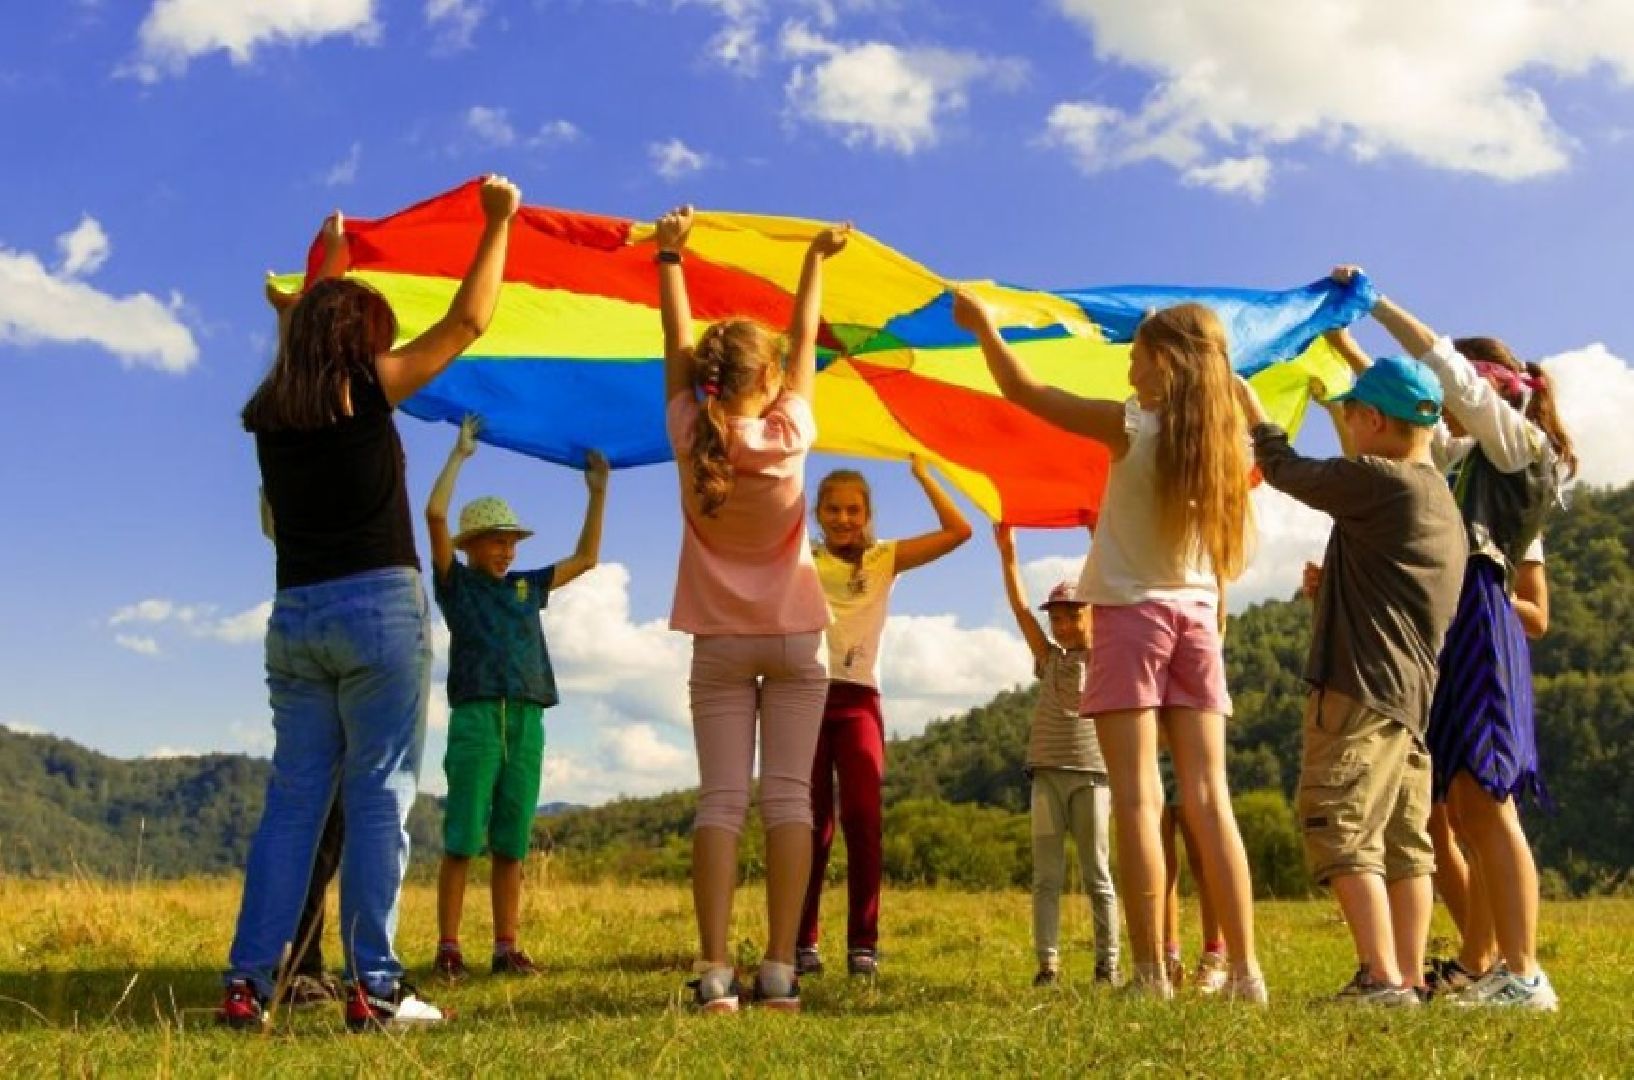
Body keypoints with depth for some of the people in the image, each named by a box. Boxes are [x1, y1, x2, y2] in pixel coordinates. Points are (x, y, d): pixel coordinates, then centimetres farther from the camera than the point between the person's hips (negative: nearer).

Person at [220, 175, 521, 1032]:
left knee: (293, 798, 9)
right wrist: (497, 223, 10)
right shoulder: (366, 388, -4)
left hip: (295, 617, 6)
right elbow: (467, 323, 0)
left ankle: (248, 983, 6)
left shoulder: (268, 413, 12)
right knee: (379, 796, -3)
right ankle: (374, 987, -3)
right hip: (378, 609, -5)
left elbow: (312, 336, 34)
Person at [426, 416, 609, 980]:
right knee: (462, 840, -5)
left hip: (526, 722, 4)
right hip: (475, 717, -4)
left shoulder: (526, 587, 21)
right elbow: (435, 515, -3)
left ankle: (506, 948, 7)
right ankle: (448, 949, -3)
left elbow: (585, 558, 27)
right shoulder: (455, 583, 8)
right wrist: (459, 453, 1)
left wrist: (598, 491, 23)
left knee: (511, 844, 4)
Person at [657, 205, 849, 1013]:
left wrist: (670, 257, 15)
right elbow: (805, 345, 4)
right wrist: (815, 260, 17)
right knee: (788, 797, -2)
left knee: (720, 800, -2)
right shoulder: (788, 433, -9)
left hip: (720, 643, 1)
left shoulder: (691, 436, -8)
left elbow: (676, 346, 4)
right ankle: (779, 971, -6)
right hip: (793, 638, -1)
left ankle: (715, 972, -10)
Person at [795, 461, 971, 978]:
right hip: (806, 693, 0)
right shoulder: (799, 560, 12)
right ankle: (802, 943, 4)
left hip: (858, 700, 0)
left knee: (863, 819, -11)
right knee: (812, 822, -1)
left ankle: (863, 943, -5)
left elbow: (958, 531, 2)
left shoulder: (885, 559, 11)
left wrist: (920, 470, 1)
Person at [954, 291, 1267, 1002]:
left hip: (1132, 612, -5)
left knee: (1137, 797, -6)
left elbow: (1022, 391, -2)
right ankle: (1246, 971, 2)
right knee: (1207, 797, 4)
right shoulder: (1226, 440, 4)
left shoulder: (1131, 426, -9)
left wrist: (982, 325, 12)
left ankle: (1151, 973, -9)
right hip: (1196, 616, 5)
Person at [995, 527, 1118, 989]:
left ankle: (1108, 963, 7)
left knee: (1097, 873, 2)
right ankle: (1047, 962, 0)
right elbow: (1020, 608, 3)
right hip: (1047, 773, 3)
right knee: (1046, 875, 0)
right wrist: (1007, 552, -5)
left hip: (1091, 774, -3)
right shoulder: (1050, 658, 12)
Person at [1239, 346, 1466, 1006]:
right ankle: (1408, 977, 11)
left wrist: (1253, 412, 16)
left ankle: (1382, 978, -11)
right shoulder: (1442, 500, 17)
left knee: (1342, 832, -8)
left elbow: (1287, 471, 1)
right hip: (1415, 693, 10)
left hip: (1362, 690, -9)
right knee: (1404, 843, 9)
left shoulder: (1377, 480, -11)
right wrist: (1332, 585, 35)